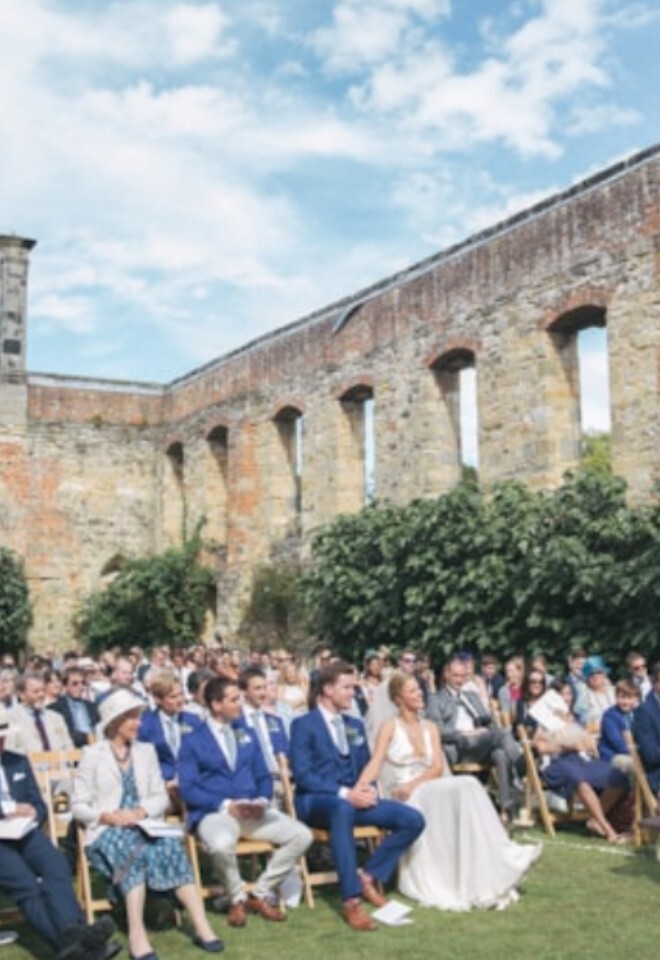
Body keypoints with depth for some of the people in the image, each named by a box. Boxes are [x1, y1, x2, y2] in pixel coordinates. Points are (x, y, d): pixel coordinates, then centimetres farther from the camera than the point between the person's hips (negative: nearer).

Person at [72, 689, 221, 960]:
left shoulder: (146, 751, 18)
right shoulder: (93, 755, 5)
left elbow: (161, 796, 12)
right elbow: (79, 806, 1)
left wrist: (142, 811, -9)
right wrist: (108, 816, -17)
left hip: (143, 827, 3)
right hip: (107, 832, -3)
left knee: (170, 844, -29)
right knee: (133, 849, -36)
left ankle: (200, 925, -33)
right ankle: (137, 935, -40)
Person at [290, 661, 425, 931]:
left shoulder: (355, 726, 21)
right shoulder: (303, 725, 0)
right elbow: (302, 774, -11)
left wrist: (368, 789, -4)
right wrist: (344, 793, -22)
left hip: (352, 799, 7)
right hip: (315, 801, -6)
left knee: (413, 820, -13)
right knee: (342, 807, -43)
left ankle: (369, 877, -3)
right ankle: (351, 900, -39)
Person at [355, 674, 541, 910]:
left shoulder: (430, 728, 16)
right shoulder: (390, 727, 3)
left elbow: (437, 768, 5)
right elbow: (375, 764, -9)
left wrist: (414, 783, -15)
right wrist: (358, 788, -29)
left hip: (428, 792, 5)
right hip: (401, 798, -4)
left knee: (467, 787, -27)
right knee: (464, 787, -28)